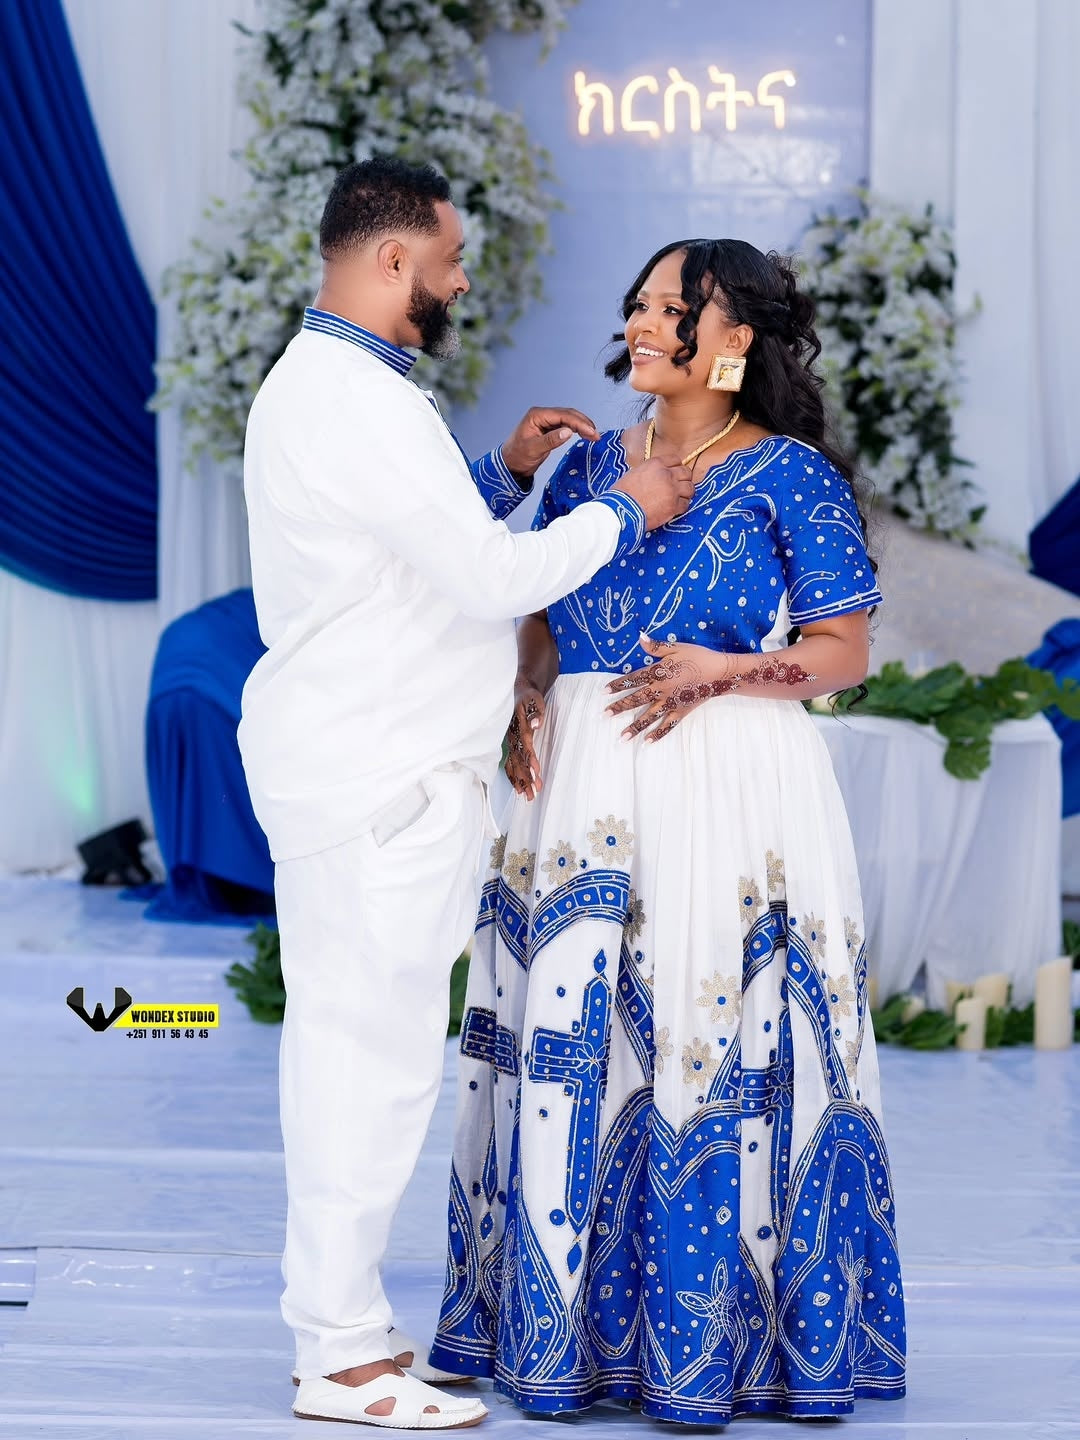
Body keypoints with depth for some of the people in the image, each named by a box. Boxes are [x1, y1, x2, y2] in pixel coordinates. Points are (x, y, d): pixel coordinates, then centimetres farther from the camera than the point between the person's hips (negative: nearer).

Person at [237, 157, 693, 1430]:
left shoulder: (315, 383, 17)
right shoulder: (361, 401, -18)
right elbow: (491, 578, -20)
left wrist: (503, 474, 15)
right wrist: (622, 513, -7)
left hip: (348, 762, 11)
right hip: (377, 776, -11)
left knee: (344, 1041, 14)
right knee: (376, 1049, -7)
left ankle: (334, 1318, 21)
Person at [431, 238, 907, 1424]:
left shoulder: (790, 474, -1)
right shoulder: (589, 465, 14)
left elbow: (844, 653, -2)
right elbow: (538, 618, 19)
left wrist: (722, 670, -16)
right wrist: (525, 704, 0)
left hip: (731, 790, -4)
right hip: (583, 785, 5)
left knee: (717, 1047, -5)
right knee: (569, 1047, 3)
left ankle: (709, 1337, 5)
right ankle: (568, 1325, 12)